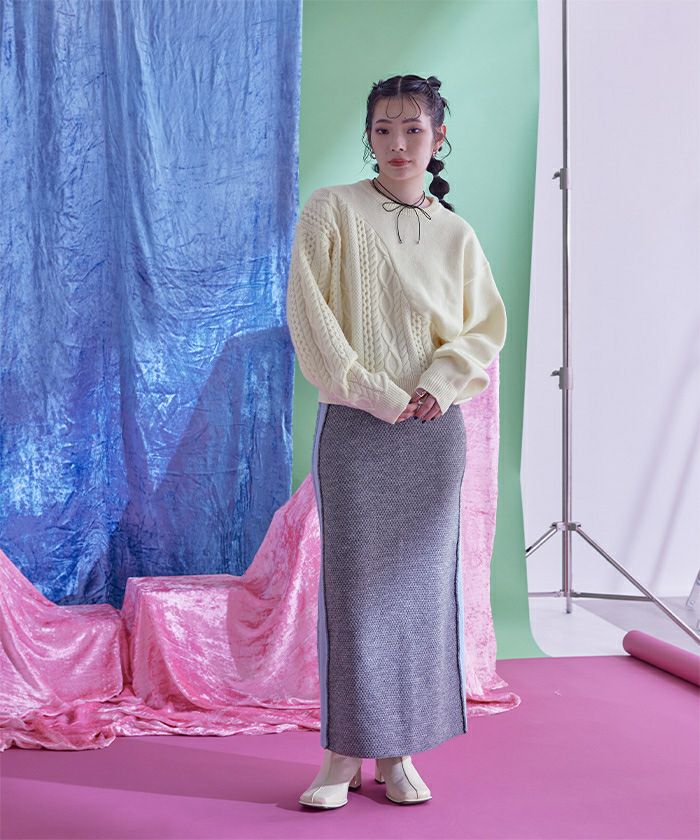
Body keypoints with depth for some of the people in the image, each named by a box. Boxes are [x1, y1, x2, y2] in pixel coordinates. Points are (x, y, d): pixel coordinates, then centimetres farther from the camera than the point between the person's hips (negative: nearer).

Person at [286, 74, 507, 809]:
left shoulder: (456, 235, 11)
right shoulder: (331, 211, 2)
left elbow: (487, 325, 10)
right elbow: (310, 314, -6)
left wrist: (441, 382, -9)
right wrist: (374, 391, -13)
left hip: (434, 428, 3)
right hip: (353, 425, -3)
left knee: (421, 584, 5)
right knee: (352, 582, -1)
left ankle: (399, 753, 16)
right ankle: (345, 754, 11)